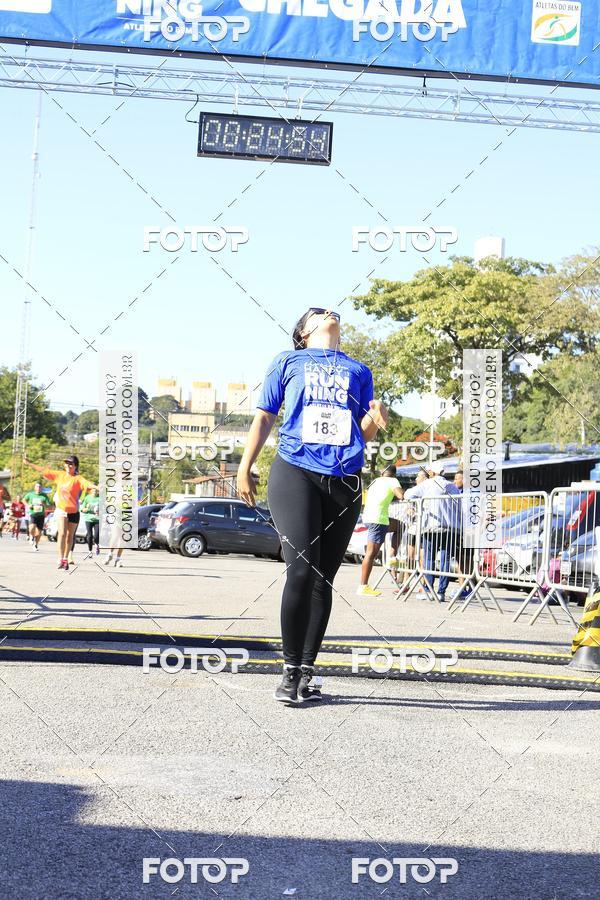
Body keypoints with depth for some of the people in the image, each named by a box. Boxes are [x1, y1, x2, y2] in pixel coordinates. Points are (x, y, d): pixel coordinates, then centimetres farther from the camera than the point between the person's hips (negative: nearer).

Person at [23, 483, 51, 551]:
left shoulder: (44, 496, 2)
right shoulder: (30, 494, 2)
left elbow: (49, 506, 2)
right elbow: (24, 499, 20)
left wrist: (44, 505, -19)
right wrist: (28, 505, 1)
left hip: (41, 515, 1)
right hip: (32, 514, -1)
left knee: (39, 532, 4)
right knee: (32, 528, -27)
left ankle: (36, 544, 30)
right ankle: (32, 536, 8)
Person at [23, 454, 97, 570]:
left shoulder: (78, 478, -9)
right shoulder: (60, 475, 4)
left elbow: (87, 483, -28)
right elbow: (44, 470, 13)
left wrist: (97, 487, -49)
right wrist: (29, 463, 19)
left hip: (73, 511, -1)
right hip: (61, 510, 1)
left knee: (69, 536, 9)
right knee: (62, 533, -15)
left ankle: (66, 559, 22)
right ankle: (61, 558, -10)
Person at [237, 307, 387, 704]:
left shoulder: (358, 370, 21)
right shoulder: (288, 361, 15)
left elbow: (363, 433, 18)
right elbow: (264, 418, 15)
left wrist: (375, 418, -4)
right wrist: (245, 467, 8)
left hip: (344, 482, 3)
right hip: (295, 473, -3)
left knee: (324, 578, 2)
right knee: (301, 569, -16)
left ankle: (307, 673, 8)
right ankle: (291, 671, -8)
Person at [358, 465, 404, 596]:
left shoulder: (375, 481, 22)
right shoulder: (393, 481, 1)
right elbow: (401, 496, -16)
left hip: (368, 516, 8)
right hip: (378, 518, -8)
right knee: (371, 553, -9)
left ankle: (392, 557, 21)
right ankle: (363, 587, -12)